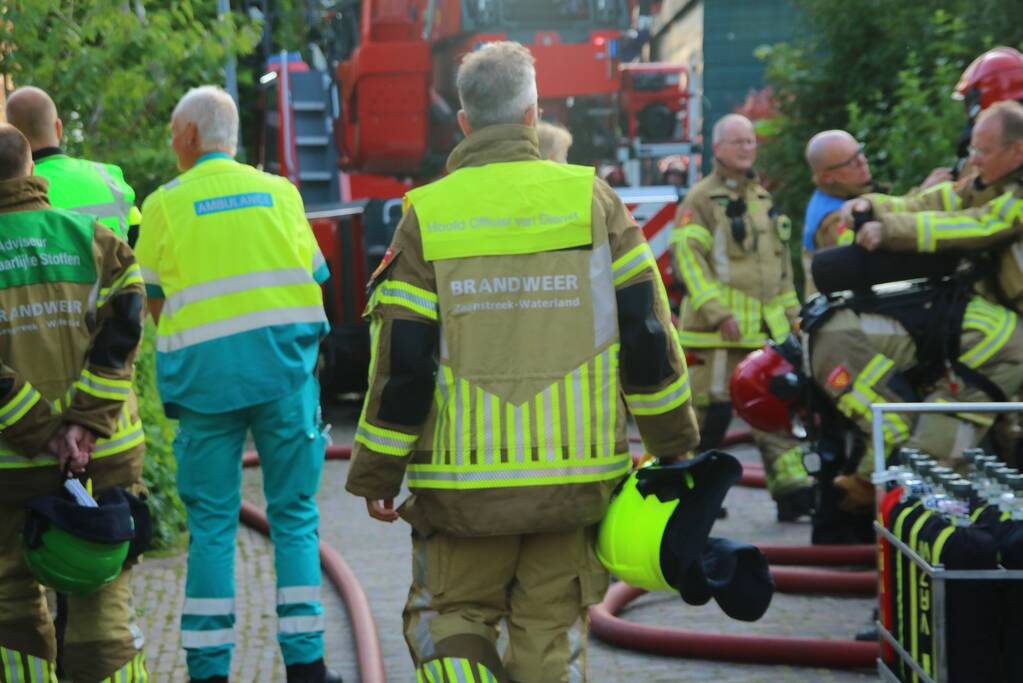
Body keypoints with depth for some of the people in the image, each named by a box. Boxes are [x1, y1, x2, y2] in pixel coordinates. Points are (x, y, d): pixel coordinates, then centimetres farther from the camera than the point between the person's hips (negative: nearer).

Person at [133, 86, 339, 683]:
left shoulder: (166, 203, 2)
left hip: (204, 370, -1)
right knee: (294, 515, 7)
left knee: (211, 522, 4)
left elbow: (153, 302, 6)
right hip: (283, 365, 1)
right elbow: (313, 279, 11)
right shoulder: (279, 191, 8)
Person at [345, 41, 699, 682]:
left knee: (449, 615, 14)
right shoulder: (592, 199, 0)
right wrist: (674, 445, 12)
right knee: (552, 631, 12)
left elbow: (402, 360, -5)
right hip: (574, 470, 1)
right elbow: (645, 333, 1)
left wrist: (375, 474, 5)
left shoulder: (428, 214, -3)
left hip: (464, 475, -1)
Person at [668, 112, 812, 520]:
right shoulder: (701, 199, -4)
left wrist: (792, 313, 22)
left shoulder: (764, 199, 20)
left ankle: (791, 487, 3)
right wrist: (717, 312, -21)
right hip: (720, 328, -7)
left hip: (768, 328, 7)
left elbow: (781, 262, 27)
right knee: (711, 407, -6)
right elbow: (686, 257, -13)